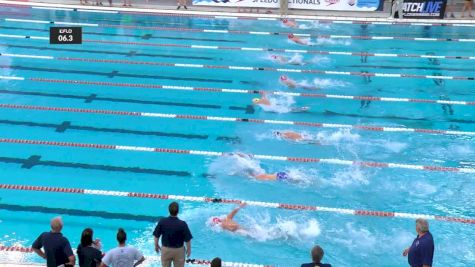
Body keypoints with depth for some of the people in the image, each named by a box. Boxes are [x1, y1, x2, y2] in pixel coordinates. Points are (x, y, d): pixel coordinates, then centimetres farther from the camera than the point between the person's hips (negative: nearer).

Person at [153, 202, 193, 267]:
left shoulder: (162, 221, -18)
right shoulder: (182, 224, -24)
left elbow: (156, 236, -7)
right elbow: (187, 239, -15)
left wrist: (156, 245, 11)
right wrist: (189, 249, 2)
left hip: (165, 249, 2)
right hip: (178, 250, -2)